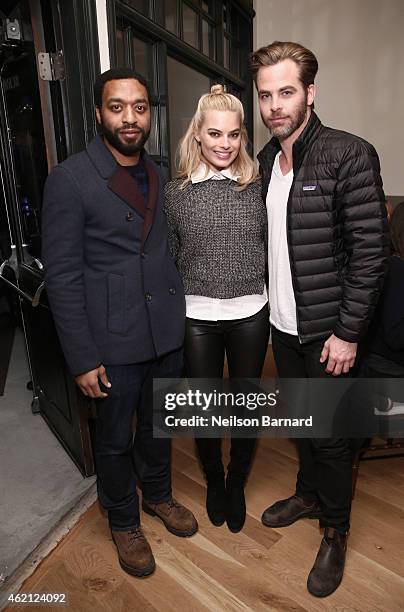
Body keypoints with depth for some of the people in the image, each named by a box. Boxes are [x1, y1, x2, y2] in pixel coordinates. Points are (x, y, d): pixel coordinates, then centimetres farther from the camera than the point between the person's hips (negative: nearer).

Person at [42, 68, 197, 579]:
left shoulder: (160, 175, 6)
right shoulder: (70, 179, -11)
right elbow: (61, 276, -13)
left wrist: (181, 313, 5)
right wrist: (82, 359, -14)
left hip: (167, 331, 5)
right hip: (114, 342, -5)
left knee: (158, 425, 23)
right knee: (116, 440, 16)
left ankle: (158, 494, 51)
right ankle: (123, 522, 43)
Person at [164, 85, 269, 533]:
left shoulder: (257, 186, 0)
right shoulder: (175, 192, -1)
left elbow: (271, 246, 6)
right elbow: (168, 259, 4)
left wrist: (271, 298, 1)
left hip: (250, 315, 1)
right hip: (197, 317, 0)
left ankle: (237, 483, 43)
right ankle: (213, 480, 43)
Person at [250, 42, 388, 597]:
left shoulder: (350, 155, -13)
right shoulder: (265, 160, 7)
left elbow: (371, 250, -15)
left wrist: (347, 333, -16)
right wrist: (272, 308, 10)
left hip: (327, 332, -6)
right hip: (282, 325, 6)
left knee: (329, 434, 9)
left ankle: (335, 532, 35)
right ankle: (308, 494, 48)